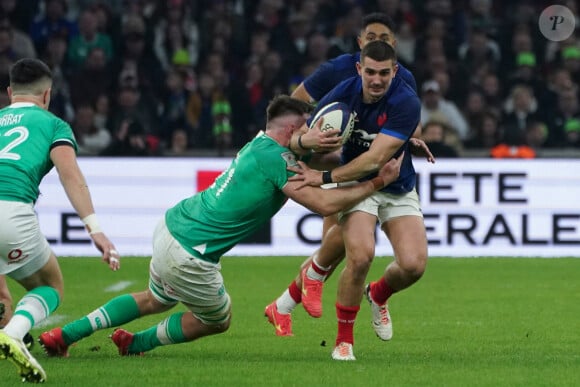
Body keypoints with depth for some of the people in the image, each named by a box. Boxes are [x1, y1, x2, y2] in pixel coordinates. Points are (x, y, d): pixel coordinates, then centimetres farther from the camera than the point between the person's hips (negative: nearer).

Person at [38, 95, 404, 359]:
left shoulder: (260, 144, 8)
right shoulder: (278, 160, -18)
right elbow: (325, 203, -21)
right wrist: (379, 181, -15)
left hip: (172, 225, 9)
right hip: (190, 254, -9)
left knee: (154, 301, 33)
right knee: (218, 321, 20)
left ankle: (64, 335, 28)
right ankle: (136, 344, 33)